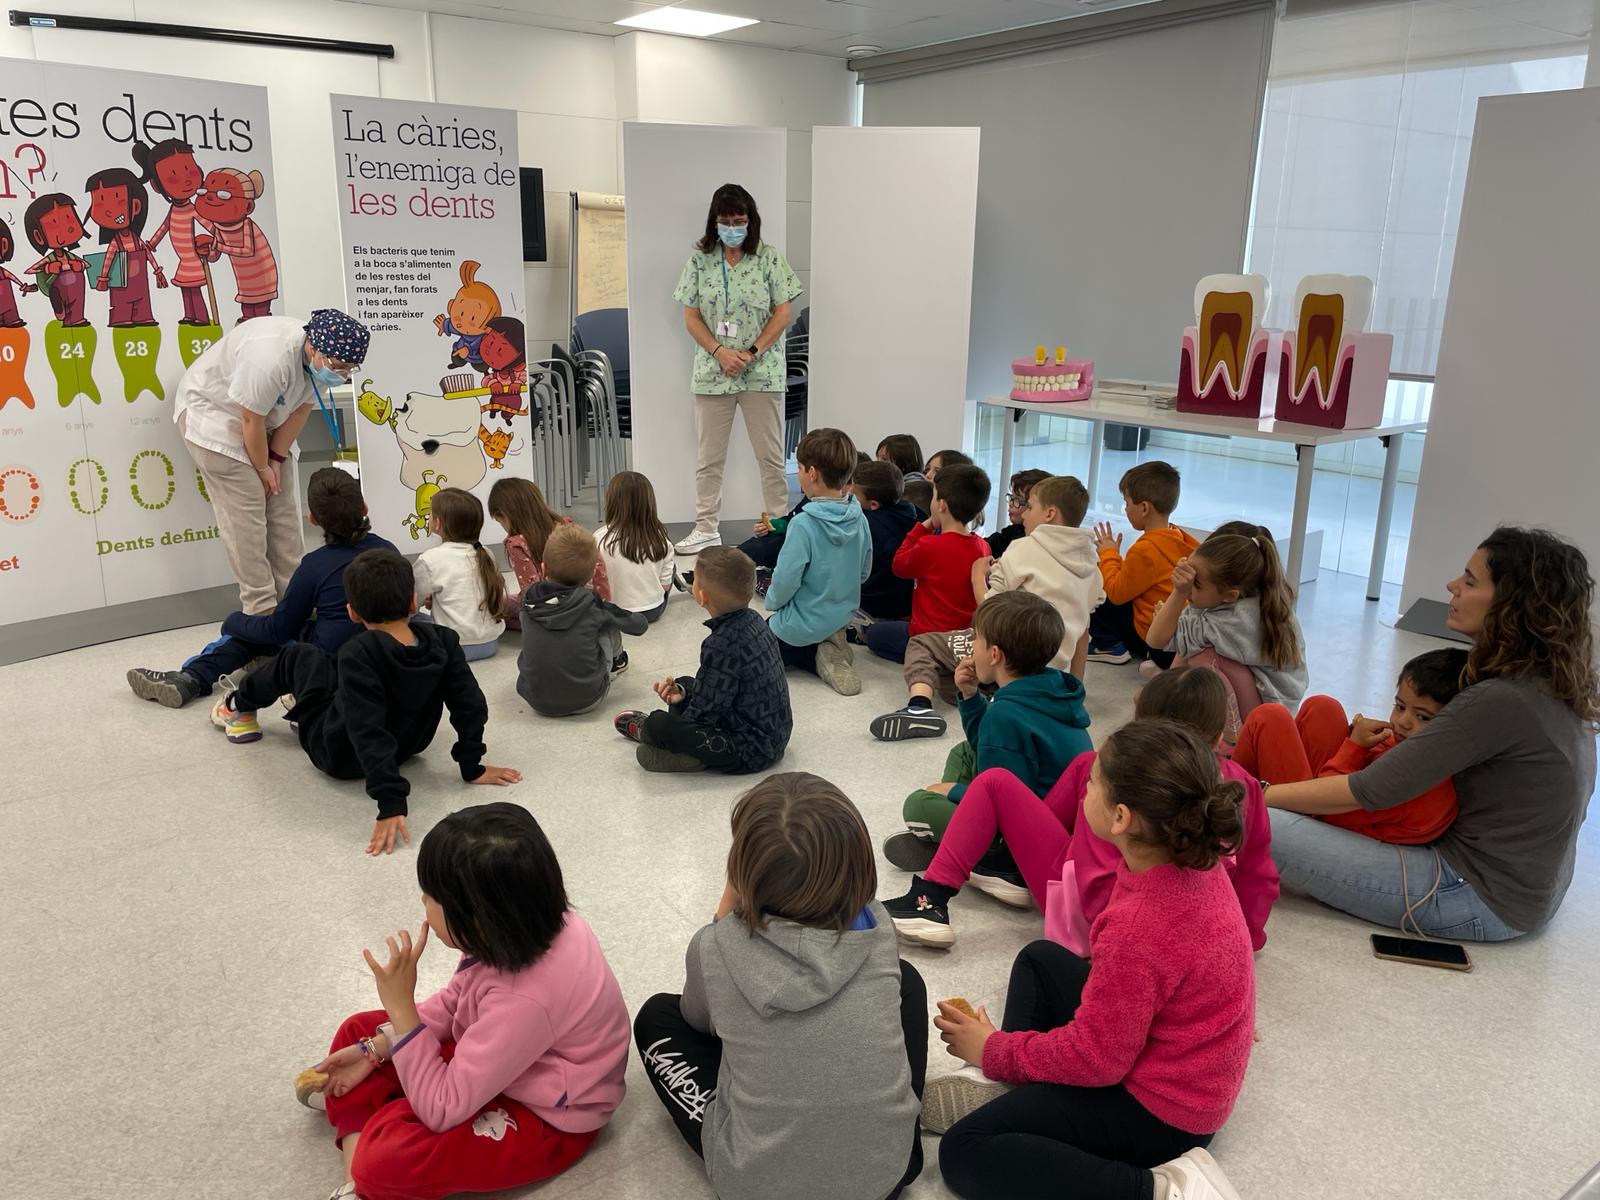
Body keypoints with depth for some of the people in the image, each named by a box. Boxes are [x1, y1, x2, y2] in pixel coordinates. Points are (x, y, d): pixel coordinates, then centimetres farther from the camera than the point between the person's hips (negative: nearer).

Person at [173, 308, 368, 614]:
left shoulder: (323, 358, -15)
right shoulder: (271, 358, -39)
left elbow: (301, 409, -4)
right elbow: (251, 422, -28)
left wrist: (276, 460, -6)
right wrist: (262, 468, -14)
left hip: (264, 417, 8)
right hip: (212, 412, -8)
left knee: (282, 506, 6)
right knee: (245, 511, -12)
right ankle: (261, 608, -7)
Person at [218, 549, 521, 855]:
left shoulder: (357, 654, -34)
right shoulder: (441, 640, -22)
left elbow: (368, 734, -38)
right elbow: (471, 705, -19)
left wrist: (391, 803, -38)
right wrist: (472, 768, -8)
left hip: (337, 755, -4)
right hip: (408, 746, 4)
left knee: (296, 656, 16)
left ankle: (239, 707, 40)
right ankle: (300, 710, 44)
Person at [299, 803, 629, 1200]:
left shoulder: (525, 1000, -39)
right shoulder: (524, 929, -17)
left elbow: (441, 1109, -29)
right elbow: (455, 1001, 4)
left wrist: (401, 1007, -30)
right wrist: (374, 1050, -3)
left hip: (547, 1120, -8)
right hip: (495, 1060, 9)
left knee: (385, 1157, -28)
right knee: (357, 1031, 9)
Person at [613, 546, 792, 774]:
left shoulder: (721, 646, -28)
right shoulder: (753, 619, 0)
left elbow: (706, 710, -21)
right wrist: (682, 692, 1)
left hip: (750, 752, -10)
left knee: (658, 725, -18)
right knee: (684, 683, 23)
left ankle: (644, 730, 14)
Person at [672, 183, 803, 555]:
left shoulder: (768, 257, 1)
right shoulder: (700, 260, 4)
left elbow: (782, 314, -2)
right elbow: (691, 317, 3)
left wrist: (752, 352, -12)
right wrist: (721, 352, -11)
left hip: (763, 372, -1)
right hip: (712, 372, 2)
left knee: (771, 456, 3)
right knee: (708, 457, 6)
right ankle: (706, 528, 16)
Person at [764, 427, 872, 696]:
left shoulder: (804, 524, -26)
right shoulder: (859, 519, -7)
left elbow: (786, 579, -23)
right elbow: (864, 572, 4)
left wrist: (772, 601, -2)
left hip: (802, 626, -6)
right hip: (842, 618, 7)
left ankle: (819, 659, 0)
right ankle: (830, 649, 5)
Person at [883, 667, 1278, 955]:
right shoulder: (1245, 788, -11)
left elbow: (1100, 891, -28)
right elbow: (1260, 879, -3)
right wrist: (1244, 937, 10)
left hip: (1086, 920, -7)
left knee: (995, 783, -3)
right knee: (1087, 765, 14)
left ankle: (932, 902, -6)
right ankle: (1012, 867, 20)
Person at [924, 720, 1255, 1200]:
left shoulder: (1141, 927, -36)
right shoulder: (1196, 862, -10)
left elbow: (1096, 1058, -24)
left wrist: (995, 1050, -11)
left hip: (1161, 1108, -9)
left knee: (965, 1152, -11)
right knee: (1039, 959, 24)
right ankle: (1004, 1085, 11)